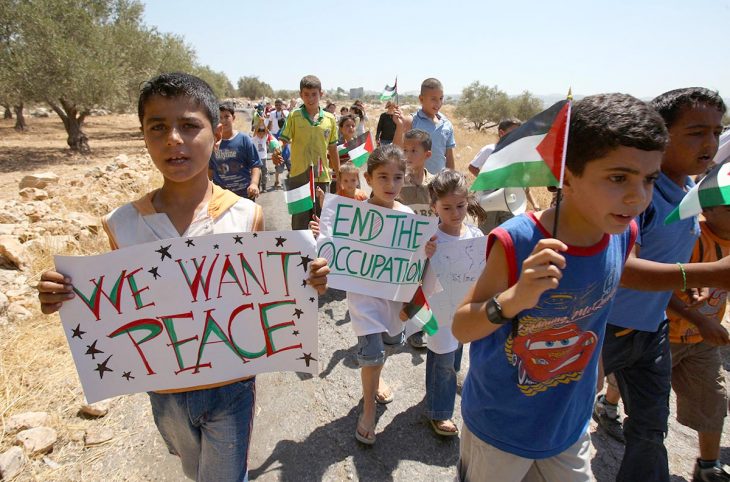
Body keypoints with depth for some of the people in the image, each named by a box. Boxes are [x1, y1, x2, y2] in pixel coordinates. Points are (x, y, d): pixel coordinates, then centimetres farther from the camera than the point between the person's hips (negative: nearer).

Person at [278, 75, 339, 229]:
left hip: (322, 177, 2)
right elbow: (283, 142, -3)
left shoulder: (330, 119, 3)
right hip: (299, 176, -2)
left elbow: (333, 150, 11)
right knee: (299, 221, 7)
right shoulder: (294, 116, -3)